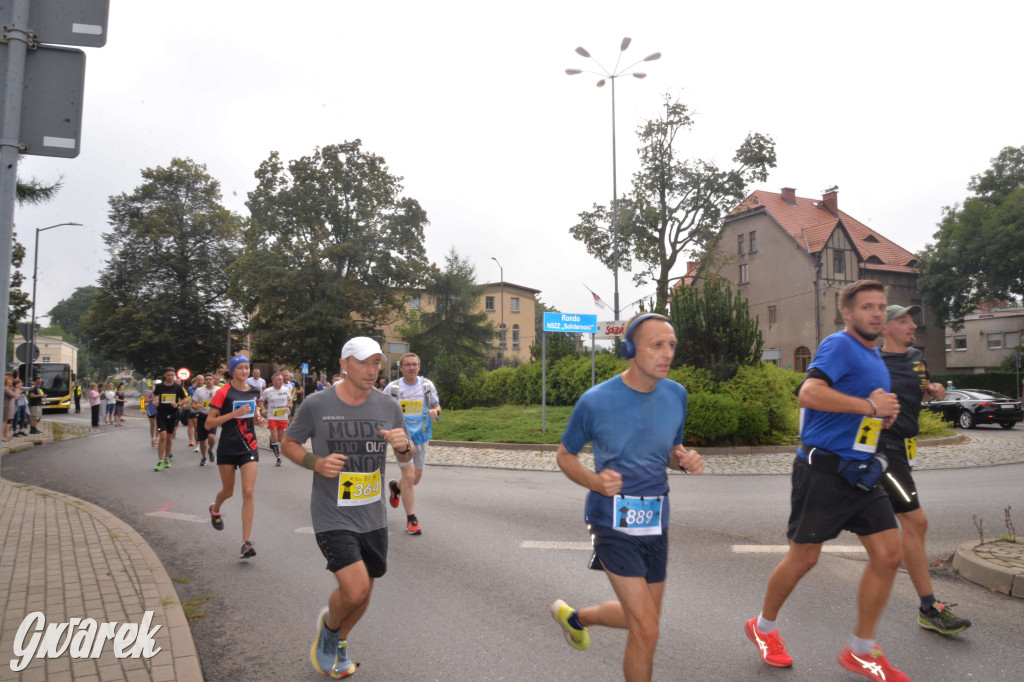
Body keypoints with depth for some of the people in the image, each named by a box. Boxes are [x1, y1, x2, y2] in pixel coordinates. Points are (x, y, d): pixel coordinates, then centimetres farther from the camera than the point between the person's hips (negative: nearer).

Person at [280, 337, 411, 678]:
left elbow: (406, 456, 10)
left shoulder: (388, 406, -1)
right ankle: (328, 625, 20)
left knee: (364, 592, 15)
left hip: (373, 518, 4)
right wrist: (316, 462, -16)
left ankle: (339, 642, 45)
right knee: (355, 590, -15)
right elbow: (288, 443, 3)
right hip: (332, 517, -4)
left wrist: (403, 445, -14)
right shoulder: (317, 404, -10)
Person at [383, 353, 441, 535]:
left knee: (416, 478, 14)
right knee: (409, 475, -15)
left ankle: (396, 487, 49)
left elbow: (437, 406, 8)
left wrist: (435, 411, -15)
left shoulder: (427, 385, 0)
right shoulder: (392, 387, -5)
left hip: (421, 436, 4)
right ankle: (411, 519, -2)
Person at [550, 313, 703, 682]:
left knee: (640, 619, 20)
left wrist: (686, 459, -8)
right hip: (614, 521, -6)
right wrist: (594, 480, -20)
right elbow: (564, 454, -1)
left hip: (656, 521, 6)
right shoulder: (596, 401, -14)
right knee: (646, 630, -8)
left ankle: (574, 617, 48)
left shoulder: (676, 395, 0)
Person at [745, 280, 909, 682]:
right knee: (803, 557, 3)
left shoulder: (874, 357, 18)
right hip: (824, 469, -8)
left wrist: (884, 416, 9)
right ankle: (763, 627, 26)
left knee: (888, 554, 4)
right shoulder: (840, 345, -12)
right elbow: (809, 393, -30)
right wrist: (869, 406, -23)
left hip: (861, 472, 9)